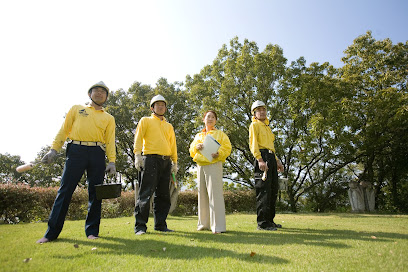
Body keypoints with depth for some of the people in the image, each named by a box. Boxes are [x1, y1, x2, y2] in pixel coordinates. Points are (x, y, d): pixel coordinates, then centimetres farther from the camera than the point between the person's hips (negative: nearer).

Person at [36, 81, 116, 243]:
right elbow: (64, 130, 14)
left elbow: (110, 141, 9)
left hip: (97, 153, 1)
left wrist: (112, 161, -3)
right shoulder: (77, 109, 20)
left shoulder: (109, 118, 19)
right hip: (76, 151, -1)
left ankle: (92, 231, 10)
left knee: (95, 192, 0)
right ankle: (52, 232, 5)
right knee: (65, 190, -4)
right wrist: (54, 149, 2)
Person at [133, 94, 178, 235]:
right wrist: (137, 155, -15)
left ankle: (160, 224, 15)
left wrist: (175, 162, 13)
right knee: (146, 193, -9)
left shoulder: (169, 126, 24)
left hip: (166, 161, 5)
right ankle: (140, 226, -2)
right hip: (150, 159, -5)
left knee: (163, 195, 6)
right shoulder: (145, 121, 11)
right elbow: (138, 138, -1)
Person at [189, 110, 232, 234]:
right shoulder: (198, 135, 21)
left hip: (214, 165, -4)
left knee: (215, 193, -11)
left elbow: (227, 148, 0)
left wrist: (219, 154, -18)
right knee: (202, 194, 7)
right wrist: (196, 147, -3)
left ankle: (218, 225, -6)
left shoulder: (220, 134, 9)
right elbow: (191, 150, 18)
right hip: (200, 166, 5)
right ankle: (204, 223, 19)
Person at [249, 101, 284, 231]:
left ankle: (269, 220, 21)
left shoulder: (267, 127, 27)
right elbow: (253, 144, -11)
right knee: (263, 190, -10)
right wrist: (260, 159, -23)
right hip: (262, 157, -9)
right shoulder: (254, 125, 1)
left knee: (273, 190, 11)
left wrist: (277, 161, 21)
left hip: (271, 158, 9)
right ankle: (262, 222, -4)